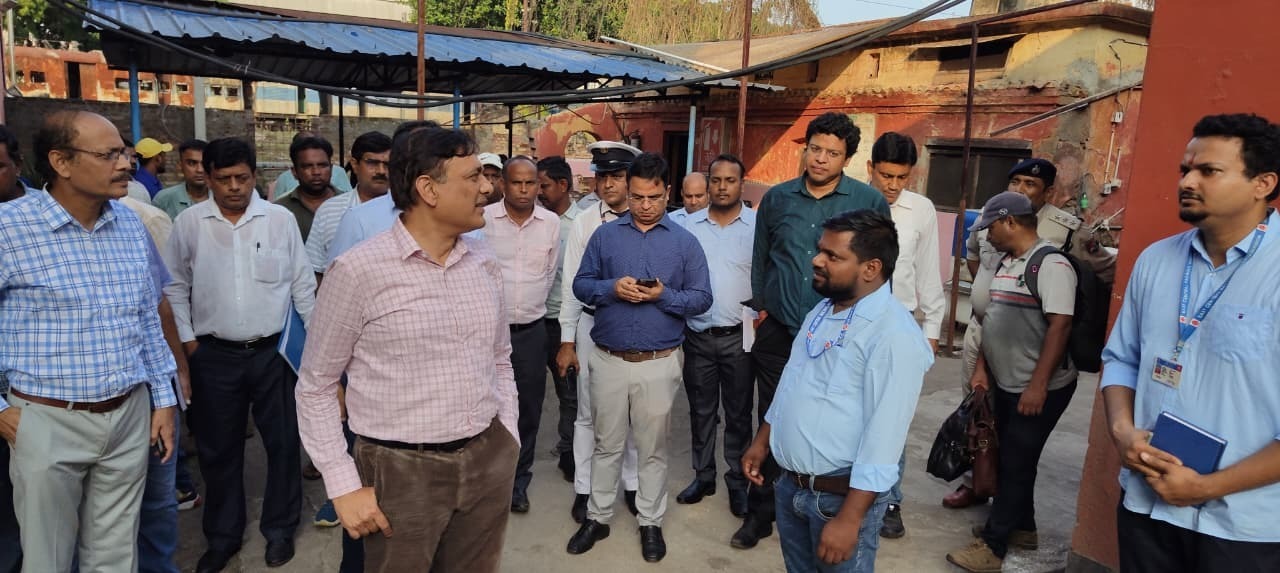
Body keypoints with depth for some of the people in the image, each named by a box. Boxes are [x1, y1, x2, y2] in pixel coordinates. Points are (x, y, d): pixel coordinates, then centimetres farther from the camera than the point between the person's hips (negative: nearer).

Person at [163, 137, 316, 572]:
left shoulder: (281, 219, -3)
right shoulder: (189, 223, -1)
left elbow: (303, 284, 2)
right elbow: (175, 286, 7)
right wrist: (187, 339, 2)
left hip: (274, 351, -1)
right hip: (214, 355, 1)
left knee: (282, 442, 9)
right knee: (218, 448, 13)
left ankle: (279, 529, 29)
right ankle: (223, 536, 32)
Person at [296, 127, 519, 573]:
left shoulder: (484, 262, 4)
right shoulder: (358, 270, -12)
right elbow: (315, 386, -4)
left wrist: (508, 443, 9)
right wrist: (344, 486, -7)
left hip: (489, 462, 5)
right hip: (401, 470, -4)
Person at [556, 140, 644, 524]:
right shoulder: (584, 224, -2)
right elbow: (572, 284, -1)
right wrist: (567, 342, -1)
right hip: (593, 324, 0)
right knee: (588, 412, 10)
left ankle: (632, 484, 31)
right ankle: (584, 489, 26)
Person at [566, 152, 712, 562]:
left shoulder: (685, 241, 0)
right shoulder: (605, 235, 3)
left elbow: (702, 298, -2)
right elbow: (581, 285, 3)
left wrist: (664, 295, -19)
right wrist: (611, 288, -17)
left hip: (659, 363, -1)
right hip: (608, 359, 1)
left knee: (653, 448, 12)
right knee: (607, 444, 14)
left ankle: (651, 523, 28)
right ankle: (598, 517, 30)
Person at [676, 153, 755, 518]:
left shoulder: (758, 226, -5)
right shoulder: (689, 226, 3)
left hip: (739, 337, -2)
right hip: (698, 335, 3)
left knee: (739, 413, 10)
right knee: (701, 410, 14)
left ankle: (738, 481, 24)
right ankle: (703, 476, 29)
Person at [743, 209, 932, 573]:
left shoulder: (894, 335, -23)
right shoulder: (821, 311, 6)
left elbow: (884, 436, -25)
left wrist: (849, 519, -25)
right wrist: (761, 442, 19)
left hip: (842, 494, -8)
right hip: (790, 485, 8)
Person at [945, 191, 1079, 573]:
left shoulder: (1051, 264, -17)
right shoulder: (1006, 262, 10)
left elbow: (1059, 326, -22)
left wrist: (1038, 385, -24)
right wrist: (982, 368, 12)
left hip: (1038, 389, -8)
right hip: (1006, 384, 9)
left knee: (1016, 464, 0)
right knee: (1010, 460, 18)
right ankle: (1021, 527, 35)